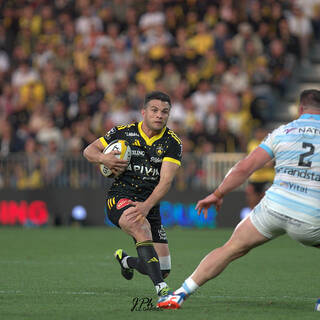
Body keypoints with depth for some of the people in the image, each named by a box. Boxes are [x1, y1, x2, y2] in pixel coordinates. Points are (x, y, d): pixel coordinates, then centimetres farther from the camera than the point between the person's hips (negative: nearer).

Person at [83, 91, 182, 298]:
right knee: (142, 226, -38)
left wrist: (147, 205, -29)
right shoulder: (124, 133, 0)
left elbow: (166, 181, -14)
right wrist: (103, 159, -13)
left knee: (163, 270, 0)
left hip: (150, 205, 3)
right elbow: (89, 150, 11)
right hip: (120, 198, -3)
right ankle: (161, 288, -46)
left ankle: (126, 261, 35)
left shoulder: (172, 143, -2)